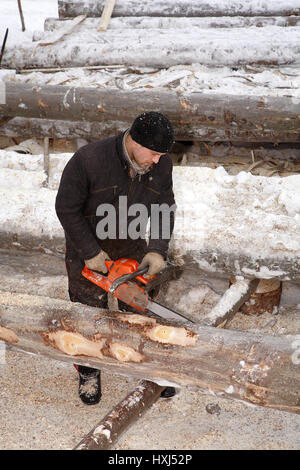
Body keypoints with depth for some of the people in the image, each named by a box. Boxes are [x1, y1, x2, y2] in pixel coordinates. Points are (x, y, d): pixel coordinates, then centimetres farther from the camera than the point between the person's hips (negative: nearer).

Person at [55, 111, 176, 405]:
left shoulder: (161, 164, -16)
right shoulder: (88, 160, -30)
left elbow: (164, 208, -5)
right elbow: (66, 209, -21)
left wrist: (157, 250, -18)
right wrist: (91, 253, -20)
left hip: (132, 247, 3)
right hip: (87, 248, -3)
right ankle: (89, 374, 27)